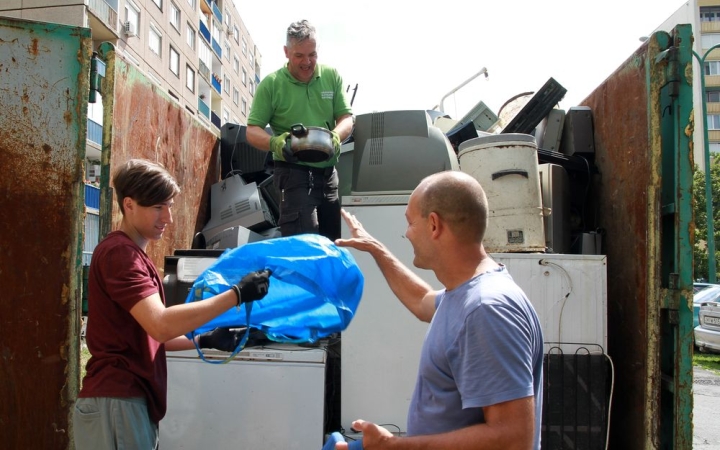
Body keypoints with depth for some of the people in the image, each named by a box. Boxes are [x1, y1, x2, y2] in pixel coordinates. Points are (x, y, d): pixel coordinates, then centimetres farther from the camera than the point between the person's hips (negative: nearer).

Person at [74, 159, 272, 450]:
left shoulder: (130, 254, 19)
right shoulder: (119, 252, -13)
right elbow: (160, 325, -26)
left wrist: (205, 341, 9)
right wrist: (237, 294, -24)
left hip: (128, 399, 10)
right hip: (116, 401, -10)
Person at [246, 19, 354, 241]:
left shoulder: (332, 76, 3)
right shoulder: (270, 84, -5)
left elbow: (346, 118, 3)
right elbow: (252, 131, -4)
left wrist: (336, 136, -21)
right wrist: (274, 142, -27)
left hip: (328, 171, 5)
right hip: (293, 171, -4)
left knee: (331, 242, 13)